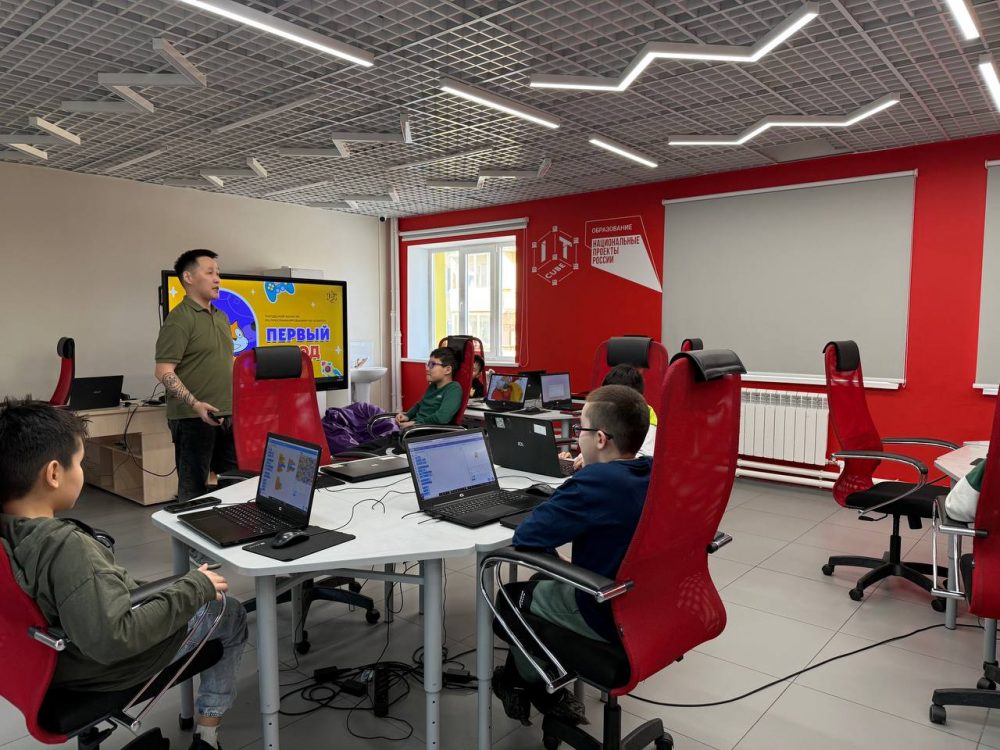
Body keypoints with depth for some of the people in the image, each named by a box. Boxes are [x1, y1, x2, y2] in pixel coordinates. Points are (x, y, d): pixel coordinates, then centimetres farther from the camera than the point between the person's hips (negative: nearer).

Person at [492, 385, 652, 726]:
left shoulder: (596, 481, -28)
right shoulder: (656, 472, -5)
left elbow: (525, 536, -25)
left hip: (608, 617, -7)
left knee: (516, 596, 19)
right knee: (543, 583, 26)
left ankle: (527, 685, 39)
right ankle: (544, 687, 33)